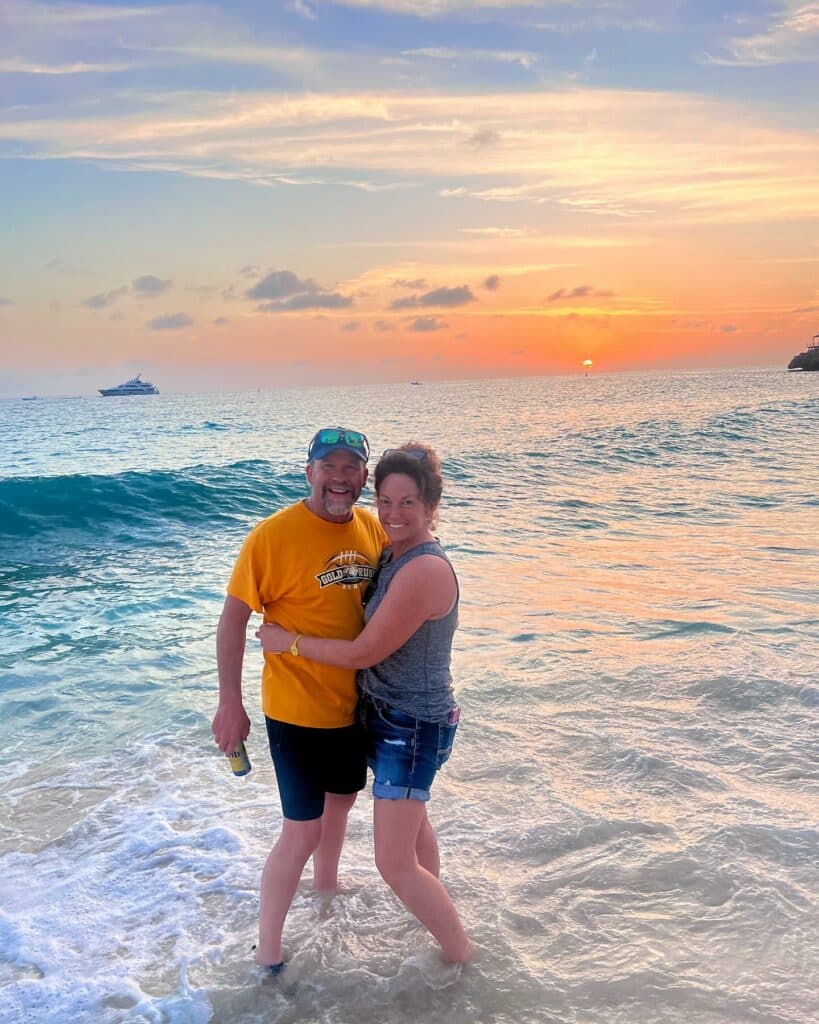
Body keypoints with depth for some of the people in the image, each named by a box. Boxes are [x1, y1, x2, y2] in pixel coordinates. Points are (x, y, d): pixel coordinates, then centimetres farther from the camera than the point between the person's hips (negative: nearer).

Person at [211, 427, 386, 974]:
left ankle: (326, 885, 54)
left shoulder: (374, 530, -3)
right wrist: (230, 704, -15)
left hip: (354, 702, 6)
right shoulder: (273, 535, -20)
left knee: (341, 801, 26)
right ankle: (268, 951, 22)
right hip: (297, 709, -6)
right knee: (302, 830, 1)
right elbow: (234, 619, -15)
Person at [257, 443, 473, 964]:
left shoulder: (425, 570, -28)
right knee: (412, 820, 30)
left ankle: (464, 959, 15)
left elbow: (363, 653, -23)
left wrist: (289, 641, -13)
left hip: (414, 727, -10)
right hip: (390, 715, 10)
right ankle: (436, 911, 54)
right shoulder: (396, 554, 2)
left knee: (395, 863, -5)